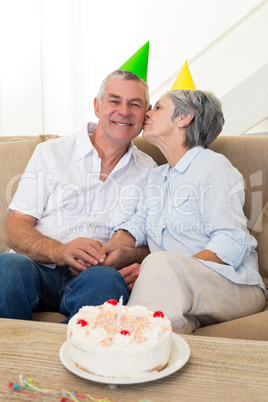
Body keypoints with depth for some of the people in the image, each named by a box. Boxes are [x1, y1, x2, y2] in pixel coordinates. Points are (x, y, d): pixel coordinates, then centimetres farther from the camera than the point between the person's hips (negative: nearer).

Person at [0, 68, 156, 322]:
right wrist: (59, 251, -18)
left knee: (106, 279, -35)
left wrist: (138, 263, -10)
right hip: (41, 271, 0)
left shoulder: (148, 171, 15)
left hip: (95, 276, 0)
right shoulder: (50, 153, 10)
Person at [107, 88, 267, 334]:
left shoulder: (213, 166, -4)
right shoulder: (156, 177, 23)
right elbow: (138, 224, 14)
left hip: (235, 287, -5)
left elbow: (231, 244, -15)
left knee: (160, 263, -35)